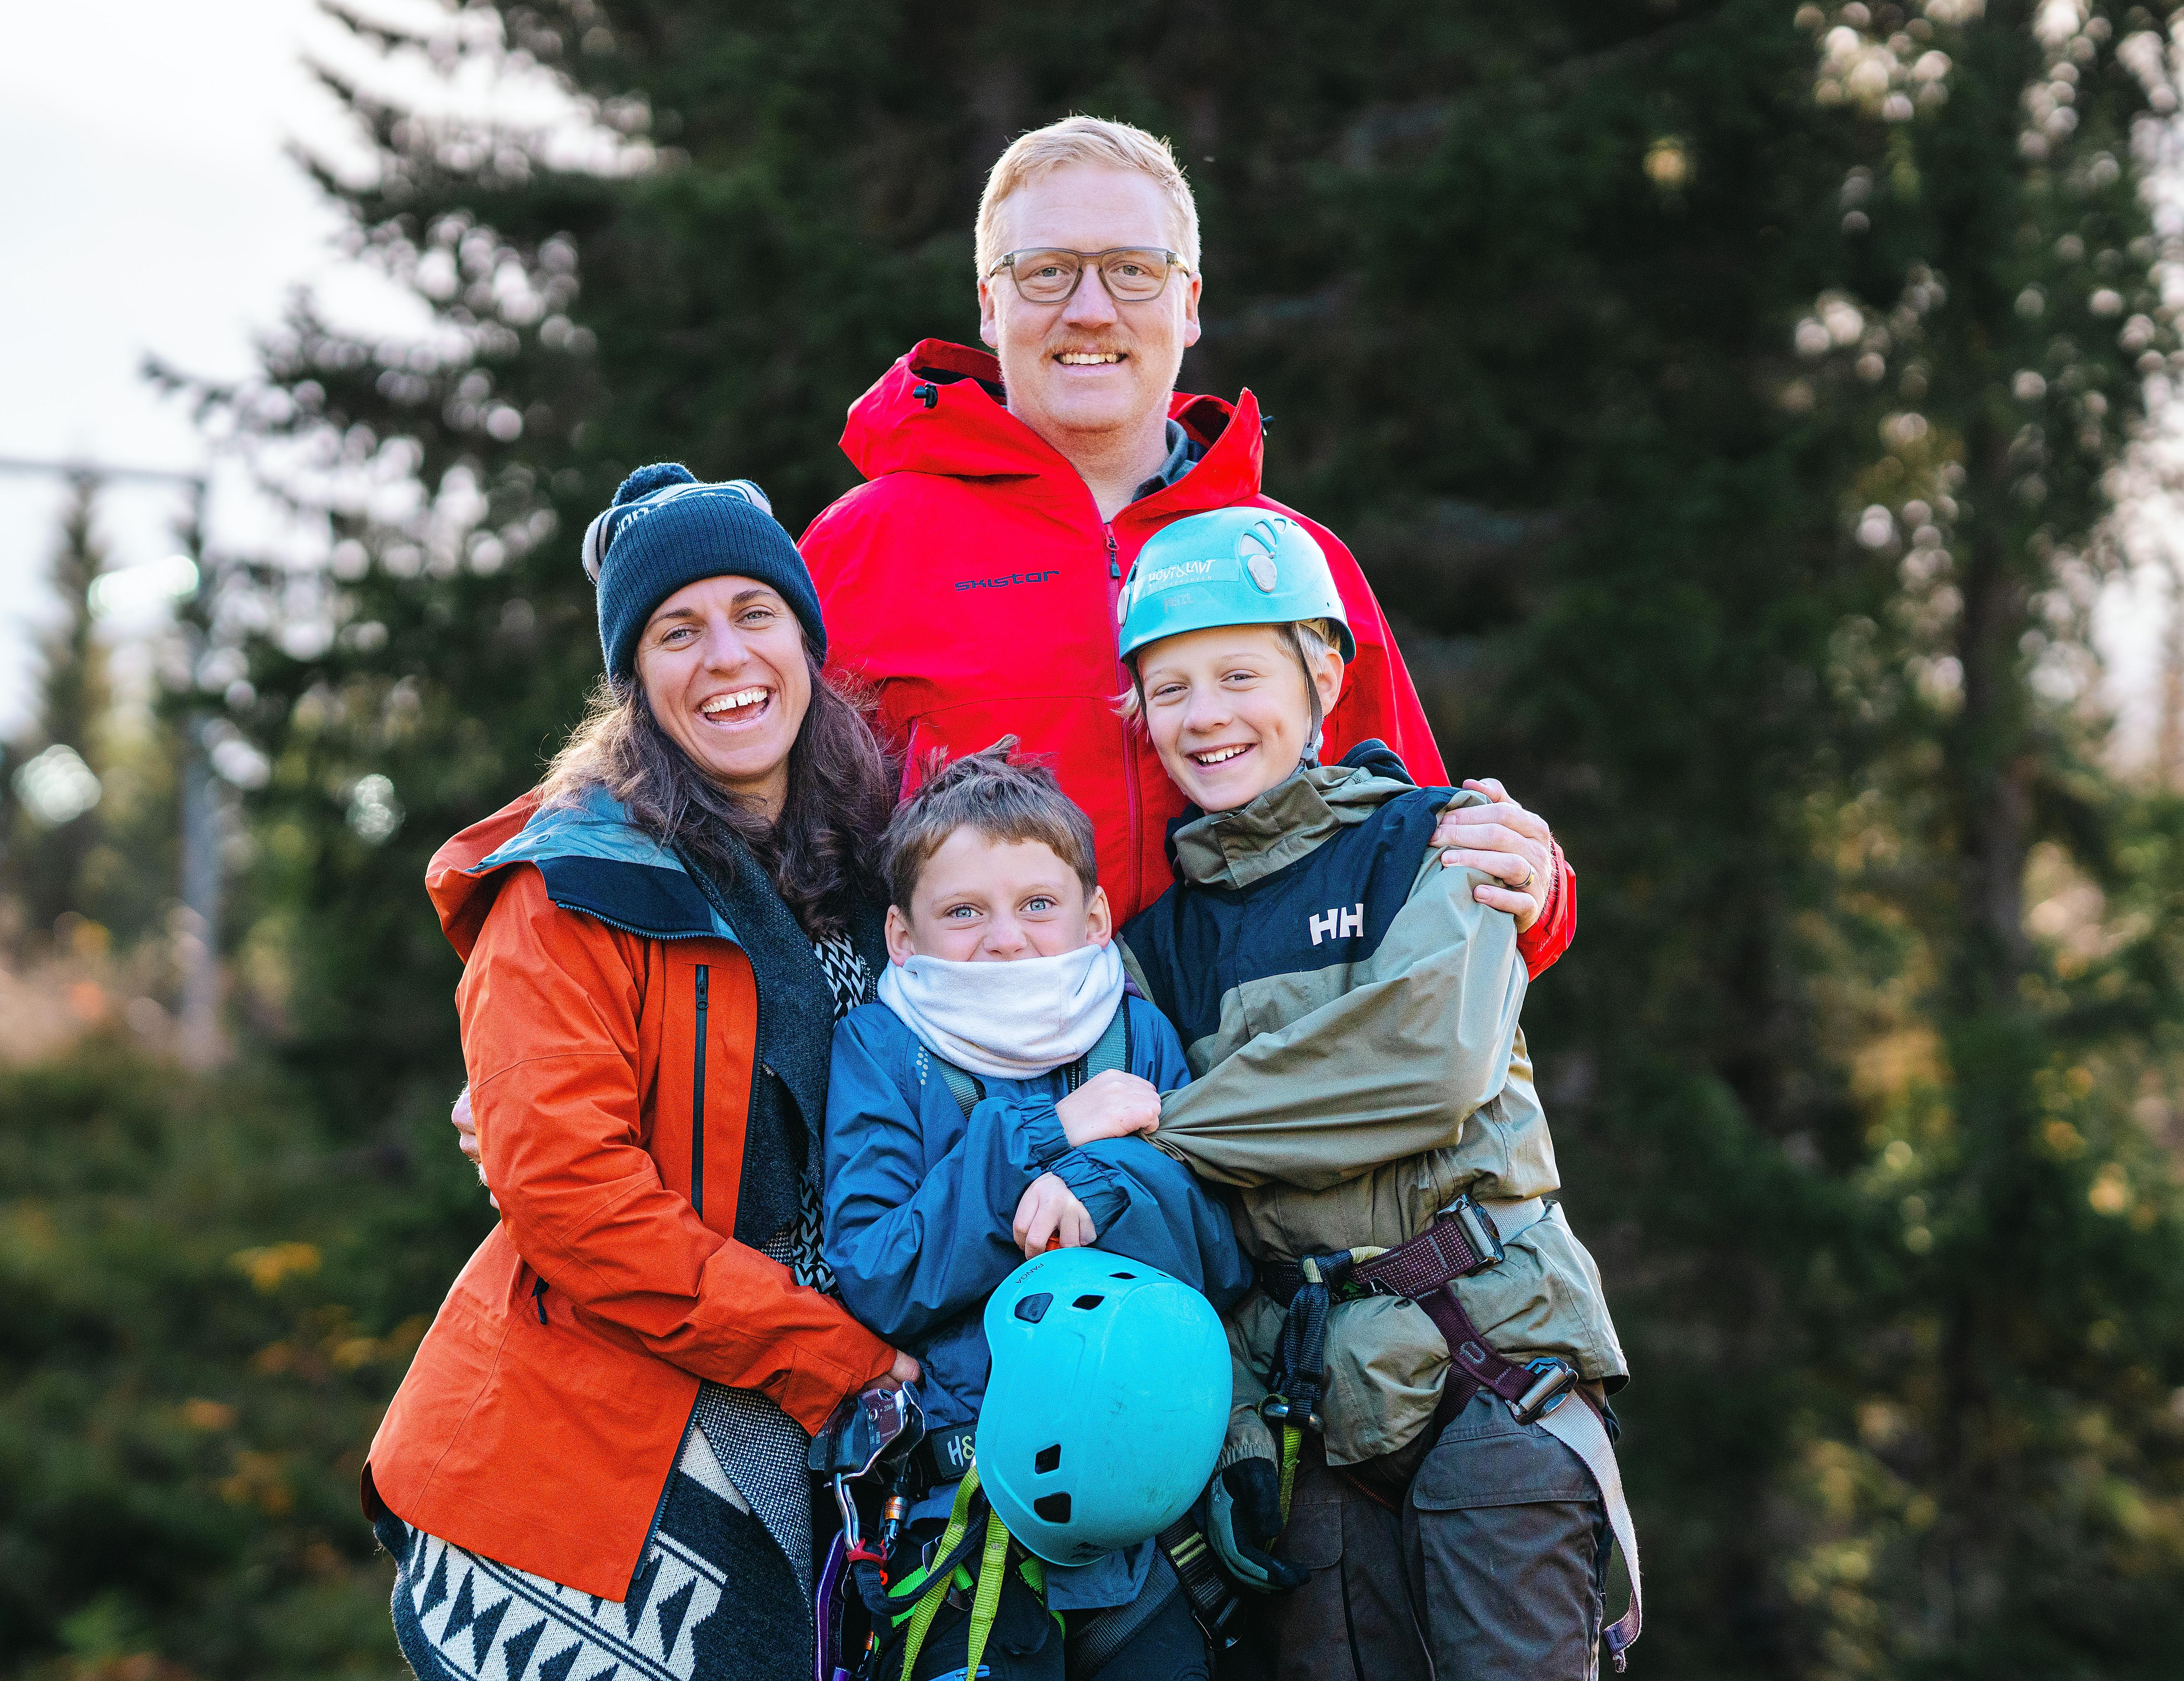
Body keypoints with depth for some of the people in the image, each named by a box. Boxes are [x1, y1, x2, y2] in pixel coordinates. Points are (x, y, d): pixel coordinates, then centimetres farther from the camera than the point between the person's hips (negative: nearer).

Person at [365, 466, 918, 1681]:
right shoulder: (580, 888, -9)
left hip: (778, 1466, 6)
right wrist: (834, 1353, -16)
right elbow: (565, 1191, -18)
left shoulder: (854, 871, 11)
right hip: (578, 1475, -6)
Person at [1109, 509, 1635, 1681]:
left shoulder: (1427, 842, 1)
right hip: (1299, 1397, 4)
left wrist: (1163, 1129, -12)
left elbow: (1430, 1060, -16)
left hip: (1485, 1353, -4)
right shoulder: (1157, 928, 13)